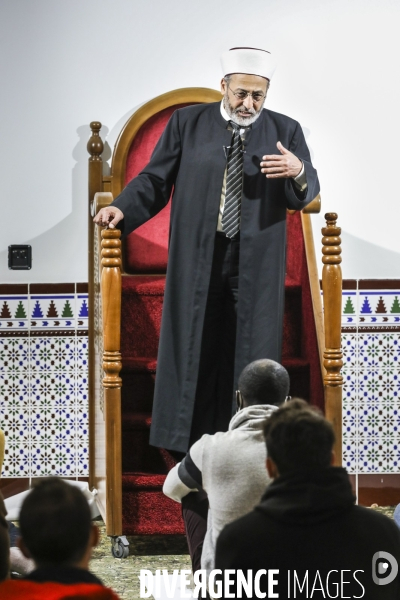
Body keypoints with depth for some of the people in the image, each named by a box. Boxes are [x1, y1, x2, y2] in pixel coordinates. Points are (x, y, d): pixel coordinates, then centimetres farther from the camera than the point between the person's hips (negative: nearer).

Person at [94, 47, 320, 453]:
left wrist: (298, 172, -22)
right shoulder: (188, 123, 4)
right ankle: (193, 447, 8)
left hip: (255, 266, 0)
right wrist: (122, 208, -12)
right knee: (195, 351, 2)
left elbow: (305, 195, 1)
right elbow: (156, 178, 4)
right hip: (198, 262, 0)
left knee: (251, 356, 3)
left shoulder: (285, 131, 5)